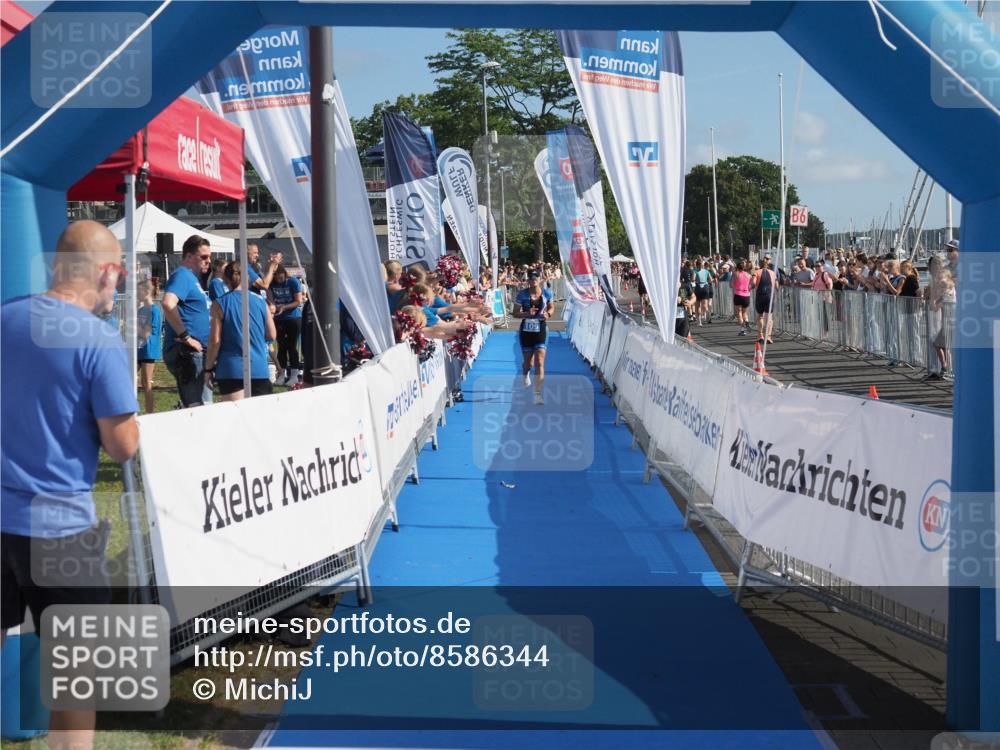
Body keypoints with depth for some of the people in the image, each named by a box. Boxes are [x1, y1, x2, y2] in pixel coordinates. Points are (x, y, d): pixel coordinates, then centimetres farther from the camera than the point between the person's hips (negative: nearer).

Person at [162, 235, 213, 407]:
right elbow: (167, 303, -29)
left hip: (194, 353, 10)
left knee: (192, 408, 13)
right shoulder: (182, 275, -11)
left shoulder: (191, 277, 20)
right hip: (185, 352, -10)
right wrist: (185, 337, -23)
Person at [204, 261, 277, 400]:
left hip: (232, 369, -3)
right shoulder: (260, 302, 5)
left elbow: (215, 340, -5)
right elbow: (272, 335, 10)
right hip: (260, 369, 3)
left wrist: (208, 368, 2)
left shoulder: (220, 304, -3)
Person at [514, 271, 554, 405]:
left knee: (540, 362, -12)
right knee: (528, 362, 13)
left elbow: (552, 307, 14)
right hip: (526, 332, 0)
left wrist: (548, 314, -9)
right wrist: (527, 314, -24)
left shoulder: (546, 293, -3)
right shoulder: (522, 294, -7)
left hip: (540, 331, 0)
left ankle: (538, 394, -14)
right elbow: (515, 313, -4)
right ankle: (526, 374, 53)